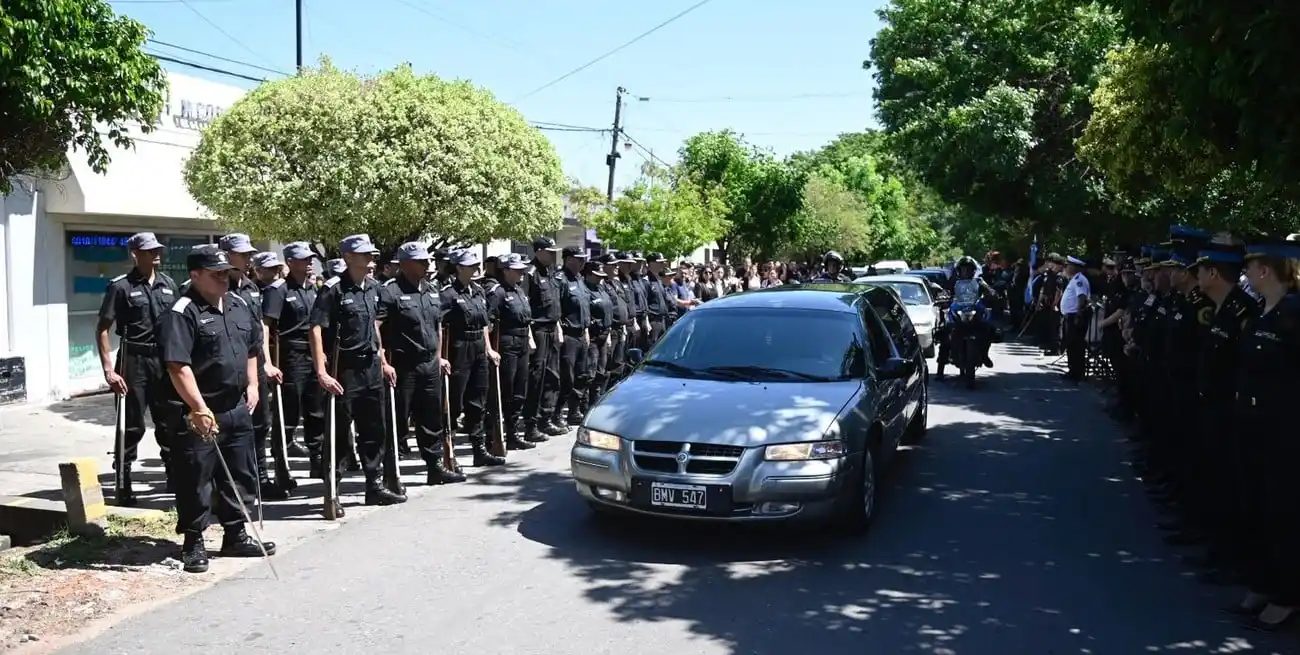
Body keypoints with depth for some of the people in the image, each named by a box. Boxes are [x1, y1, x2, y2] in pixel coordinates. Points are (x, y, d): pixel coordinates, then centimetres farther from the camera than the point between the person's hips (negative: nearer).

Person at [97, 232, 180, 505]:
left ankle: (175, 476, 22)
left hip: (165, 360, 4)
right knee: (132, 425, 1)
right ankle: (122, 483, 12)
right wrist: (109, 369, -14)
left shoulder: (168, 284, 9)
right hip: (134, 361, -4)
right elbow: (102, 330, -6)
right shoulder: (121, 286, -5)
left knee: (170, 422, 11)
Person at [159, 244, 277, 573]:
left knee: (238, 476, 16)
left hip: (237, 408, 8)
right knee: (195, 480, 2)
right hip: (198, 413, -8)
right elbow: (178, 366, -22)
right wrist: (199, 409, -25)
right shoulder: (183, 313, -15)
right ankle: (193, 543, 15)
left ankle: (235, 536, 29)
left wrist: (252, 386, 15)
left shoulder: (239, 305, 10)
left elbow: (252, 348, 23)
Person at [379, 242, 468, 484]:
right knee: (398, 421, 0)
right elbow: (377, 329, -17)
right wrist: (384, 363, -20)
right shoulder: (390, 291, -11)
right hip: (402, 367, -7)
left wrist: (439, 357, 18)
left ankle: (435, 466, 22)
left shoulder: (432, 290, 13)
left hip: (430, 365, 7)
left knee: (432, 419, 13)